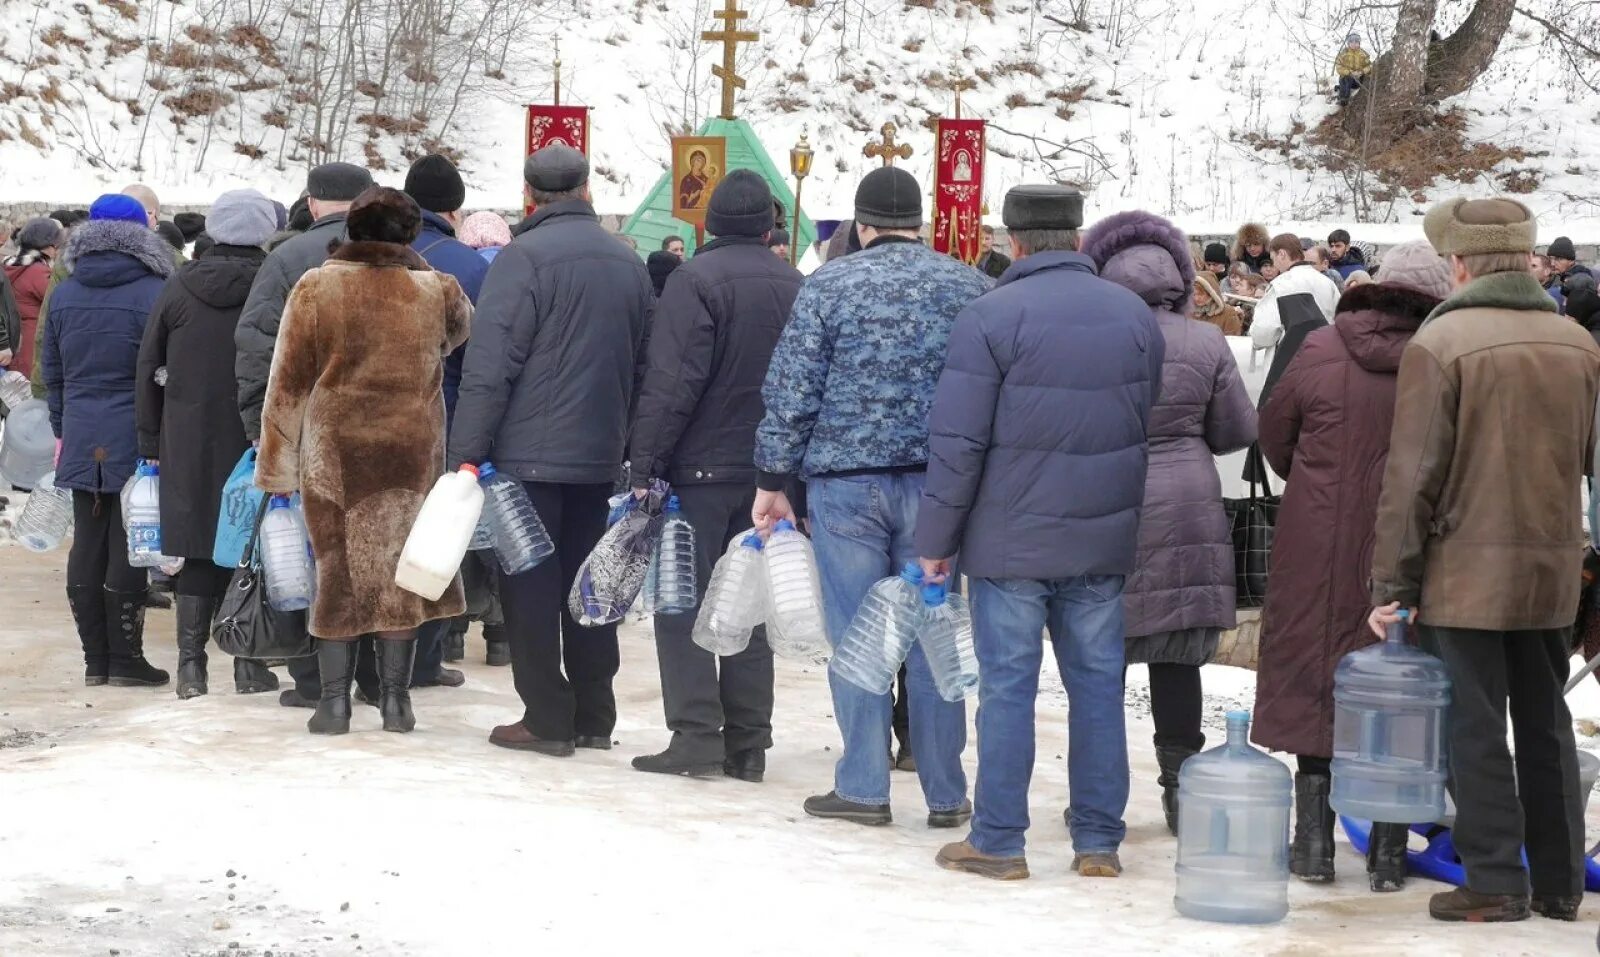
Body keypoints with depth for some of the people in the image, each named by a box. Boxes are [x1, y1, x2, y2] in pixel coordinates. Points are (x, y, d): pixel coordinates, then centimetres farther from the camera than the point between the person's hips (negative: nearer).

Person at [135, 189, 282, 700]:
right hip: (258, 442, -2)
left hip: (189, 444, 2)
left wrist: (152, 443, 12)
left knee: (198, 553, 8)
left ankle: (191, 664, 5)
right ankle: (249, 662, 8)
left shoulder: (179, 289, 1)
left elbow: (148, 370, 5)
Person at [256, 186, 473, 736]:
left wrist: (277, 466, 6)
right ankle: (395, 700, 11)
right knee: (399, 571, 9)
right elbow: (462, 330, 23)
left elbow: (286, 385, -1)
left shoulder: (316, 289, -4)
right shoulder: (436, 291, -2)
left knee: (337, 571, 8)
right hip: (411, 455, 1)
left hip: (334, 454, 0)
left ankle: (334, 701, 8)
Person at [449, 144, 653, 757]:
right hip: (600, 454, 6)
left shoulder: (524, 257, -11)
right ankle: (594, 717, 16)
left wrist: (467, 451, -13)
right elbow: (644, 365, 15)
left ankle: (546, 719, 1)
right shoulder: (629, 263, 10)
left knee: (530, 585, 0)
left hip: (530, 453, -6)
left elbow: (490, 365, -15)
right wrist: (631, 449, 21)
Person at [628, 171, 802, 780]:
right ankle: (747, 745, 10)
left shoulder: (695, 280, -11)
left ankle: (696, 736, -6)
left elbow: (672, 382, -17)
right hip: (766, 472, 5)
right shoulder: (797, 287, 7)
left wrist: (644, 462, -13)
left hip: (698, 468, -5)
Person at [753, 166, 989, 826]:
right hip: (938, 481, 2)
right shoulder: (968, 286, 4)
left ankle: (863, 788, 5)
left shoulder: (830, 285, -3)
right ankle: (945, 793, 10)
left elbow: (791, 395, -4)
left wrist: (772, 482, 4)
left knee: (855, 635, 4)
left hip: (847, 480, -2)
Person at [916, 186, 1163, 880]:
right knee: (1098, 684, 10)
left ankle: (998, 841, 6)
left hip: (1012, 539, -4)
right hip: (1103, 539, 4)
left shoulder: (991, 317, -10)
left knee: (1007, 686, 1)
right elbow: (1155, 430, 13)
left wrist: (936, 538, -3)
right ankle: (1100, 841, 14)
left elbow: (958, 442, -11)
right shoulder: (1136, 316, 7)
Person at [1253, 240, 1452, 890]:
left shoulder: (1321, 351, -6)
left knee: (1314, 677, 11)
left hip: (1318, 549, 1)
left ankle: (1313, 842, 14)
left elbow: (1275, 436, 7)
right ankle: (1388, 850, 13)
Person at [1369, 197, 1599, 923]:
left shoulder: (1440, 344, -13)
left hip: (1466, 572, -5)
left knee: (1475, 728, 2)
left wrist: (1393, 580, -9)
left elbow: (1413, 475, -13)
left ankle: (1495, 882, 3)